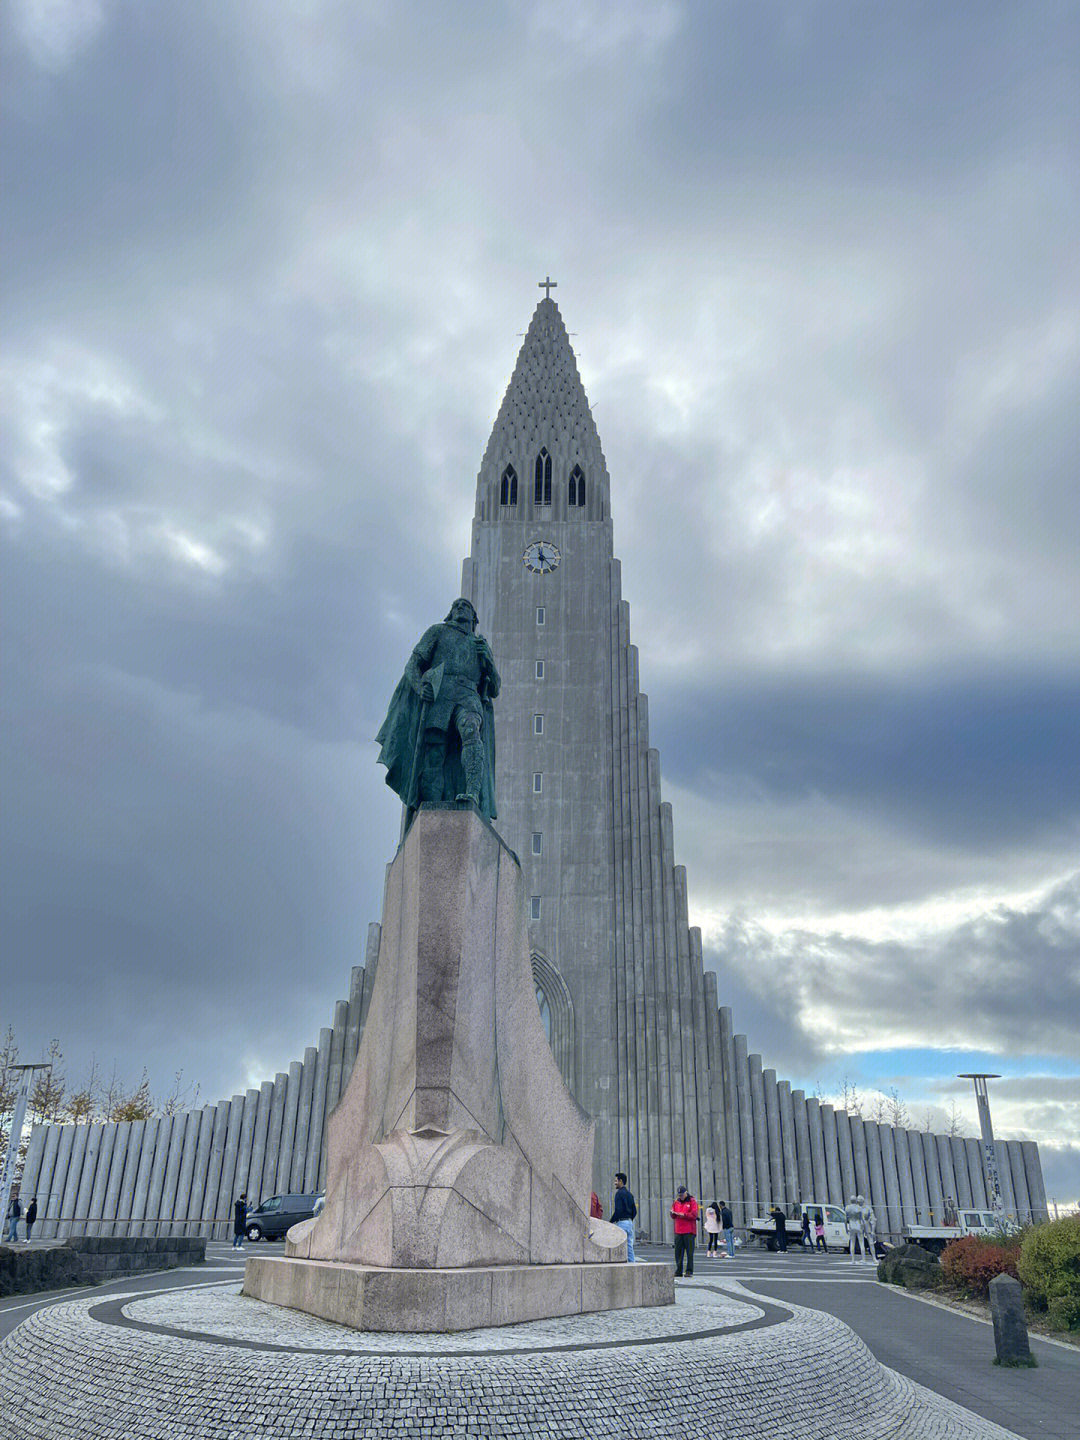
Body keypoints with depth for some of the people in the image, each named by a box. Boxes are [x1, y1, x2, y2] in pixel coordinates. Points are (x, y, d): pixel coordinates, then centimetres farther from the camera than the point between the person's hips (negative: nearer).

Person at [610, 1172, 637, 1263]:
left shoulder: (619, 1193, -11)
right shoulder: (629, 1194, 15)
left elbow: (618, 1210, -20)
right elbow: (634, 1211, 16)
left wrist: (611, 1222, -11)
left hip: (621, 1222, -8)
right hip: (630, 1222, 8)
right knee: (629, 1247, 10)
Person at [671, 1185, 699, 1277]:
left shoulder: (692, 1201, 0)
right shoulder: (676, 1202, 14)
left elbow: (694, 1215, -10)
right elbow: (673, 1217, 16)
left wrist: (683, 1215, -18)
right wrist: (673, 1213, -7)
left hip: (689, 1231, -4)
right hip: (678, 1231, 4)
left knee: (689, 1252, -2)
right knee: (678, 1252, 5)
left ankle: (689, 1271, 3)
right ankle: (678, 1271, 12)